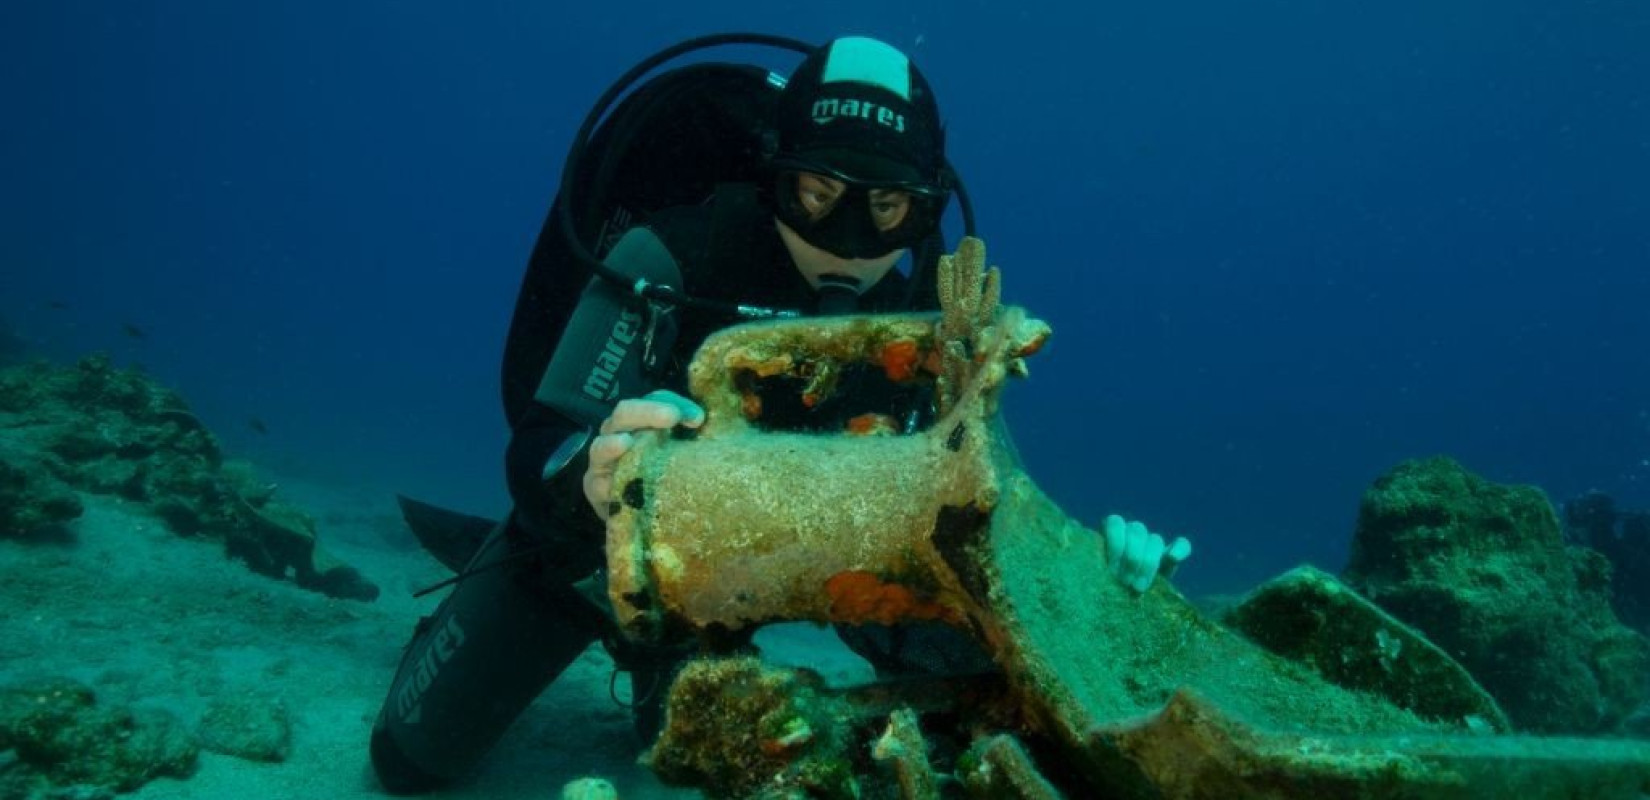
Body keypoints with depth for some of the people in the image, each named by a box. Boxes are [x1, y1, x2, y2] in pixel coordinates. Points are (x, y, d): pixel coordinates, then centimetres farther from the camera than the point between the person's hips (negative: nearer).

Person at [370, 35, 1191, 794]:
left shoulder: (928, 312, -24)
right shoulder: (669, 259, -36)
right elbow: (537, 451, -38)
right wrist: (587, 478, -63)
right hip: (591, 548, -3)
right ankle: (491, 556, 35)